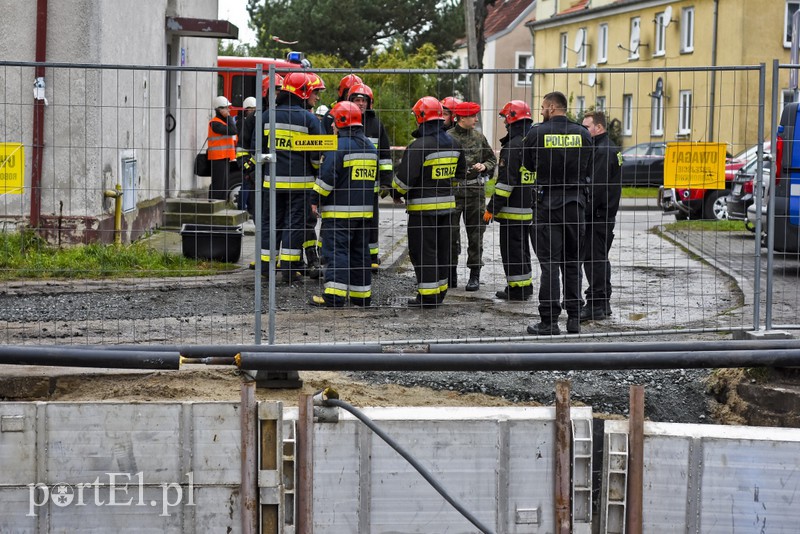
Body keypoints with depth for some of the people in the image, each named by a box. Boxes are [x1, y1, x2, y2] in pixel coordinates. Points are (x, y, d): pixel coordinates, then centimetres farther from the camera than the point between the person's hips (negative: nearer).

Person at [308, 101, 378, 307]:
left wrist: (315, 200, -6)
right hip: (364, 210, 8)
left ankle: (334, 295, -16)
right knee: (360, 252, 13)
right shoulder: (370, 146, 14)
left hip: (339, 210, -8)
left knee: (337, 251, -9)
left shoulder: (339, 146, -13)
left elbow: (327, 178, -16)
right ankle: (362, 295, 16)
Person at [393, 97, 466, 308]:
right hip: (446, 204, 7)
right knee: (442, 249, 15)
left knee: (423, 251, -2)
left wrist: (398, 192, 2)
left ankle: (427, 296, -2)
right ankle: (440, 291, 23)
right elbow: (460, 174, 19)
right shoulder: (453, 144, 7)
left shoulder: (419, 146, -18)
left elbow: (404, 178, -18)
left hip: (423, 207, -7)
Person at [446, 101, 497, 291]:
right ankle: (451, 274, 15)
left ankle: (475, 275, 10)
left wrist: (484, 166, -1)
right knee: (451, 233, 2)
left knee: (476, 234, 4)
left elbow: (492, 159, 18)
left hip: (475, 191, 3)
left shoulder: (479, 137, 10)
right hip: (453, 190, -3)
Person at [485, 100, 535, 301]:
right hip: (529, 208, 9)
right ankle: (526, 285, 23)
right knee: (522, 247, 18)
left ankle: (517, 289, -1)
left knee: (511, 249, -3)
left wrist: (492, 208, -17)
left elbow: (506, 181, -21)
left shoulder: (513, 147, -17)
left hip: (513, 209, -9)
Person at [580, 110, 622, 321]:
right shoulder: (610, 148, 18)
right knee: (600, 258, 16)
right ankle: (603, 303, 22)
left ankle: (595, 304, -6)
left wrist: (584, 212, -19)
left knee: (593, 259, -8)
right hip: (605, 214, 11)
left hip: (597, 216, -11)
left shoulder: (602, 151, -16)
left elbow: (596, 187, -22)